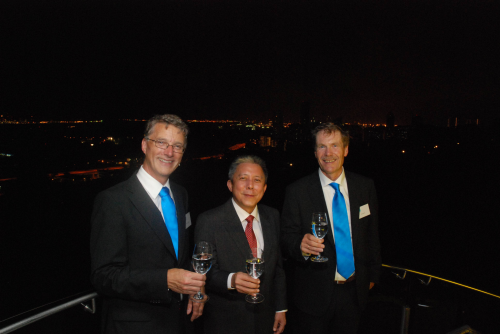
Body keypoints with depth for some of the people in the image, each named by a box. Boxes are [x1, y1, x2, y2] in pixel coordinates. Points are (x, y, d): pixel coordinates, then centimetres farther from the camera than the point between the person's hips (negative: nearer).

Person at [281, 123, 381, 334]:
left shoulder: (365, 187, 0)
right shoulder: (297, 192, -11)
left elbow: (372, 234, 9)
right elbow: (286, 238, -10)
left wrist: (373, 274, 13)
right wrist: (300, 245, -31)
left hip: (354, 291, 3)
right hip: (314, 295, -3)